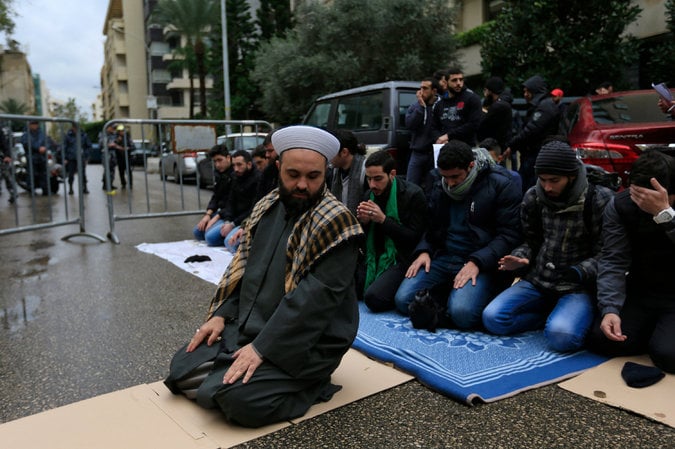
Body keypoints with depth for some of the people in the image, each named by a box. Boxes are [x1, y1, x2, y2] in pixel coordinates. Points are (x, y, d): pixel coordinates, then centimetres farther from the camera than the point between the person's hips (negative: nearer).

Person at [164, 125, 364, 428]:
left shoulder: (335, 223, -18)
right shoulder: (267, 207, 5)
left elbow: (314, 298, -24)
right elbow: (243, 266, 13)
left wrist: (261, 348, -24)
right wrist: (221, 314, 2)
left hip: (303, 344, -8)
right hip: (245, 328, 8)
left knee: (238, 397, -26)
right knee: (183, 371, 2)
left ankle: (304, 383, 0)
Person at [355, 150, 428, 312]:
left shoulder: (413, 194, -10)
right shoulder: (369, 195, 10)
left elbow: (415, 238, -12)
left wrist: (383, 219, -19)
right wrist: (363, 221, -7)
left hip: (400, 260, -6)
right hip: (374, 259, 7)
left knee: (373, 297, -28)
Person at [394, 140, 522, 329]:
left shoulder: (501, 185, -5)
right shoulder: (440, 188, 13)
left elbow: (508, 235, -9)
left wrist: (477, 262, -20)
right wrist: (423, 251, 2)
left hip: (482, 263, -5)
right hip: (443, 258, 5)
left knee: (462, 312, -31)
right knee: (403, 300, -15)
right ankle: (447, 297, 3)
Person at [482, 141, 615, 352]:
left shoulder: (600, 201, -11)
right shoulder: (532, 197, 0)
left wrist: (580, 272, -26)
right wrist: (519, 259, -11)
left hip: (578, 287, -4)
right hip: (537, 281, 4)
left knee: (561, 335, -31)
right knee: (492, 318, -15)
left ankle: (577, 317, 5)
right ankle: (553, 314, 5)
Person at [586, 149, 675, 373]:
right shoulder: (620, 205, -10)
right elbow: (613, 261, -15)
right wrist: (610, 308, -27)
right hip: (641, 291, 3)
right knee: (600, 339, -14)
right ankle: (653, 328, 13)